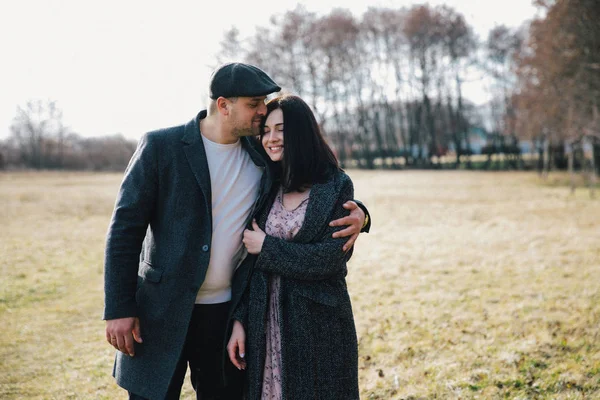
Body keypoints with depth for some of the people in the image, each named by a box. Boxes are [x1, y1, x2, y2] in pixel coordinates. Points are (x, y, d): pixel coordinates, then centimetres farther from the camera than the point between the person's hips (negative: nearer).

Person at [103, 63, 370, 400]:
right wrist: (119, 308, -11)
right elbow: (125, 228, -8)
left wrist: (355, 212, -10)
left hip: (226, 310, 4)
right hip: (162, 310, -3)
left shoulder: (262, 155, 1)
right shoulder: (161, 146, -9)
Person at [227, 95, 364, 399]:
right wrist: (239, 319, -1)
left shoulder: (336, 187, -6)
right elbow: (249, 261, 5)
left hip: (318, 325, -4)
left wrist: (267, 248, -10)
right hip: (265, 324, 4)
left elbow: (331, 258, -15)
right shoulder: (266, 188, 6)